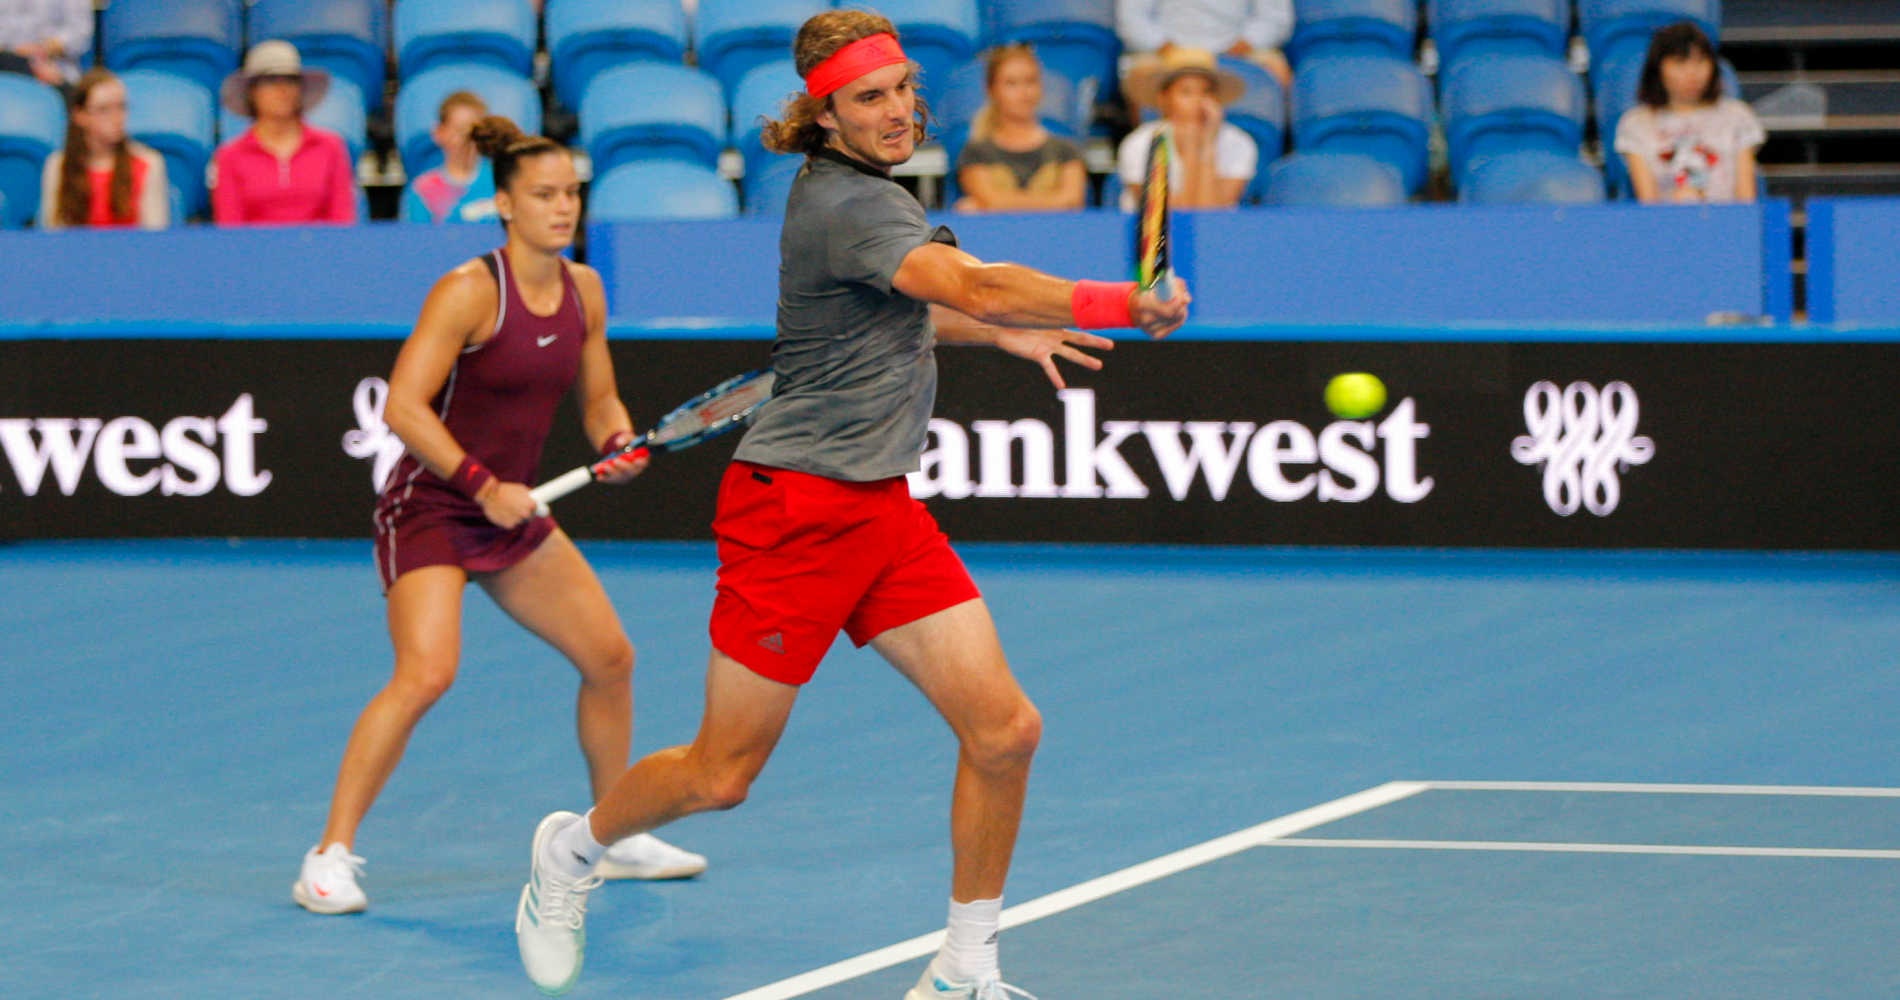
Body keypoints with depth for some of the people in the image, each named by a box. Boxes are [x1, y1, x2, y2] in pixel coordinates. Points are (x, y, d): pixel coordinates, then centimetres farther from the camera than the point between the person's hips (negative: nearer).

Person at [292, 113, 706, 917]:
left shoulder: (584, 292, 4)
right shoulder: (469, 292, -18)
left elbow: (598, 400, 16)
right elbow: (403, 407, -22)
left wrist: (620, 444, -6)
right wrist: (483, 487, -26)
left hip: (511, 512, 8)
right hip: (428, 509, -8)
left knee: (610, 657, 9)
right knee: (427, 671, -25)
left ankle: (615, 837, 28)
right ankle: (330, 857, -19)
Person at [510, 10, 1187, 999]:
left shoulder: (849, 186, 10)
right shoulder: (848, 203, -20)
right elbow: (977, 288, -36)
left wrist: (1004, 335, 22)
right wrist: (1121, 304, -44)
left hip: (882, 509, 9)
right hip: (795, 506, -9)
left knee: (1003, 730, -4)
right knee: (723, 776, 2)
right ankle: (573, 845, 31)